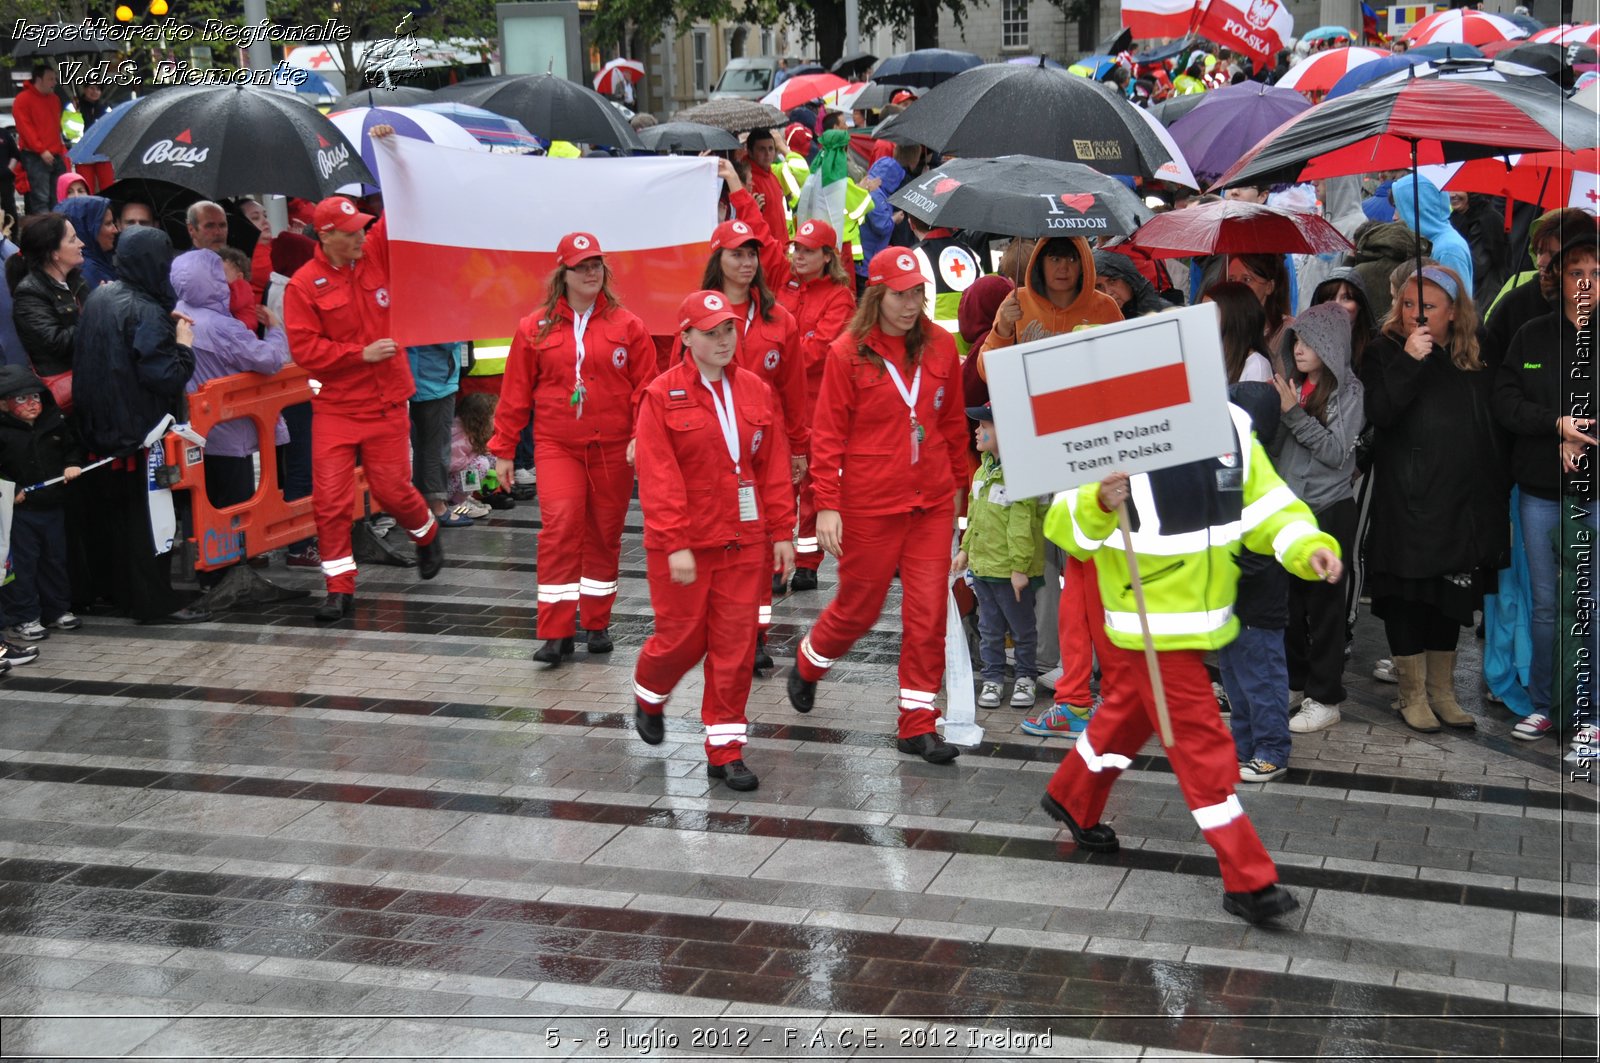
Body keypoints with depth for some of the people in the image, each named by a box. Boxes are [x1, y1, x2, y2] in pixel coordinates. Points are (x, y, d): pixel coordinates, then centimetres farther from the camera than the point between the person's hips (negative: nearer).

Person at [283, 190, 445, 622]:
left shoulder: (378, 253, 1)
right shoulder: (303, 286, -8)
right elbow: (304, 349, -12)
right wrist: (361, 353, -15)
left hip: (386, 405, 2)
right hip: (334, 409, -2)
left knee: (392, 490, 8)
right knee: (331, 498, -5)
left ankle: (427, 535, 41)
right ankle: (340, 589, 6)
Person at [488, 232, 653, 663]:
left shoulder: (627, 325, 3)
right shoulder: (535, 328, 4)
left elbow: (645, 387, 2)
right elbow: (515, 392, 7)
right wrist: (503, 449, 7)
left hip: (612, 448, 1)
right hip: (556, 446, -1)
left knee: (605, 534, 9)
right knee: (560, 526, -14)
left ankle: (598, 624, 25)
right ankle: (556, 632, -9)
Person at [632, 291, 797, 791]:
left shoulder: (757, 392, 4)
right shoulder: (662, 396, -8)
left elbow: (774, 468, 7)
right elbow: (658, 479, -12)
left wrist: (781, 532, 4)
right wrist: (676, 544, -16)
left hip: (744, 541, 3)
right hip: (683, 543, -3)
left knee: (736, 643, 4)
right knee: (683, 637, 6)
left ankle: (725, 749, 14)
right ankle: (648, 696, 39)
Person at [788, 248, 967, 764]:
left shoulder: (940, 346, 2)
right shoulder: (848, 353, -7)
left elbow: (953, 422, 12)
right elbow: (828, 435, -6)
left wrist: (958, 483, 15)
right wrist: (827, 505, -9)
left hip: (932, 502, 3)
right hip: (869, 503, -3)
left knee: (928, 610, 1)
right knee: (859, 605, 10)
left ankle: (917, 725, 11)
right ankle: (807, 666, 41)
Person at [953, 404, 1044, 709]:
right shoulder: (984, 470, 9)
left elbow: (1022, 524, -22)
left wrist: (1020, 567, -23)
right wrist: (965, 549, 20)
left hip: (1011, 570, -8)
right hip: (982, 566, 8)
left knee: (1022, 628, 9)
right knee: (990, 629, 15)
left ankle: (1025, 678, 23)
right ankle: (993, 679, 24)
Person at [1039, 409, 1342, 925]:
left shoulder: (1230, 428, 0)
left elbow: (1265, 505, 7)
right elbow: (1066, 524, -20)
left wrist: (1308, 547, -12)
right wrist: (1100, 504, -43)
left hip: (1203, 619, 7)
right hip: (1151, 625, -7)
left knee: (1129, 714, 25)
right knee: (1203, 742, -5)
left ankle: (1071, 799, 49)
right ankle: (1248, 881, 3)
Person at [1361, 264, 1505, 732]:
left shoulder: (1476, 359, 8)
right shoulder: (1385, 352, -2)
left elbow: (1495, 430, 12)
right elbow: (1379, 413, -18)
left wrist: (1497, 494, 8)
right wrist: (1409, 361, -25)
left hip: (1464, 503, 4)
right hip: (1406, 501, -4)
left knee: (1453, 597, 12)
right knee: (1408, 596, 2)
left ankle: (1442, 690, 25)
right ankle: (1413, 694, 15)